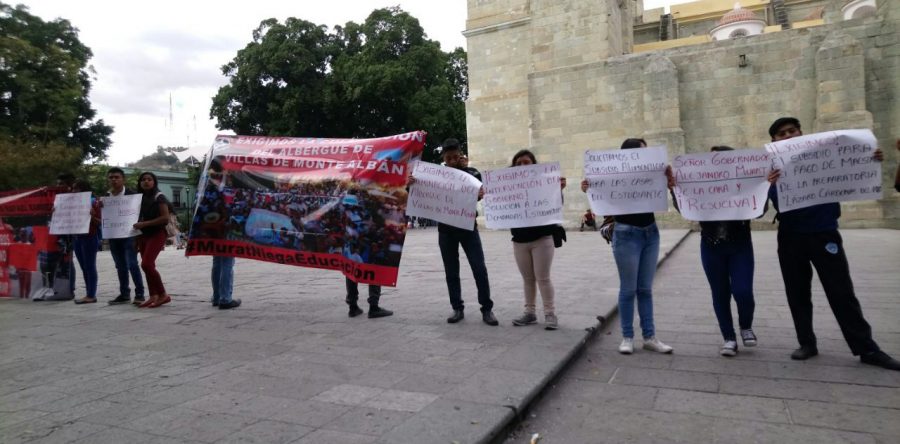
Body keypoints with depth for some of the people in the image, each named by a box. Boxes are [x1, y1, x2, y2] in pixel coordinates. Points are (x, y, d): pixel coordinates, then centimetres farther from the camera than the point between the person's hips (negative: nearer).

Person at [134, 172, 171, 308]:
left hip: (157, 234, -7)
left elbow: (165, 218, -15)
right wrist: (136, 240, 12)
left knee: (146, 264, -16)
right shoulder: (140, 197, 12)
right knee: (148, 266, 6)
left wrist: (144, 224, -21)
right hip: (143, 235, 7)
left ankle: (163, 294, -7)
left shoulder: (159, 197, -7)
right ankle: (153, 296, 11)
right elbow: (138, 216, 19)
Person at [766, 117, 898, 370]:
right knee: (797, 293, 9)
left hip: (824, 234, 0)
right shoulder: (773, 167, -2)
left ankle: (867, 349, 15)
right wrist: (773, 186, -37)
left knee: (842, 292, 4)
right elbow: (775, 202, -15)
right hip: (791, 238, 1)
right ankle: (807, 343, 23)